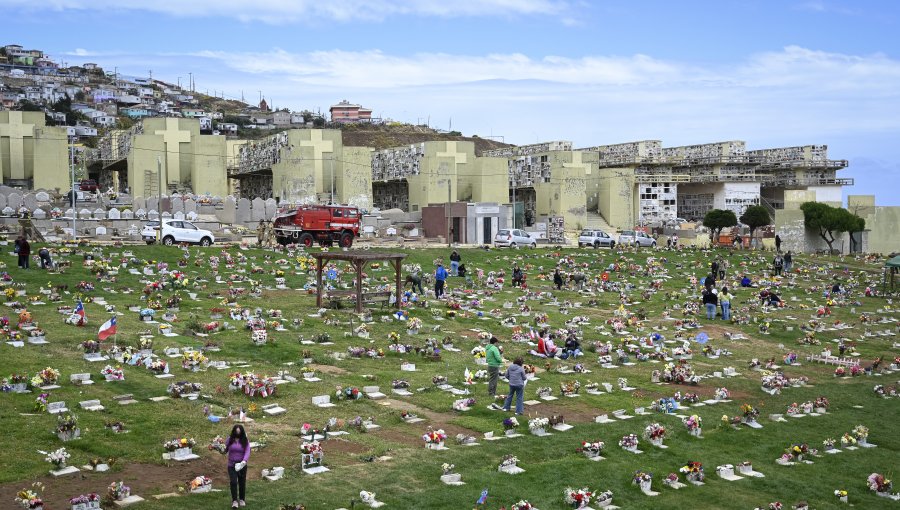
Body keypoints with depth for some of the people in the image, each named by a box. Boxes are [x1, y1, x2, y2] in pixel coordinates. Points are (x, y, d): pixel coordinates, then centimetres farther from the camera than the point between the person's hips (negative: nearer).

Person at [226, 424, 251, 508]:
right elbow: (225, 450, 3)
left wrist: (244, 461, -29)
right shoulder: (230, 440, -1)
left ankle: (241, 499, 26)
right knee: (233, 482, -12)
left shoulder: (245, 441, -3)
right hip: (231, 465, 0)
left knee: (242, 483, 9)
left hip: (242, 465, 0)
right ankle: (234, 501, -7)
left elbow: (247, 452, -13)